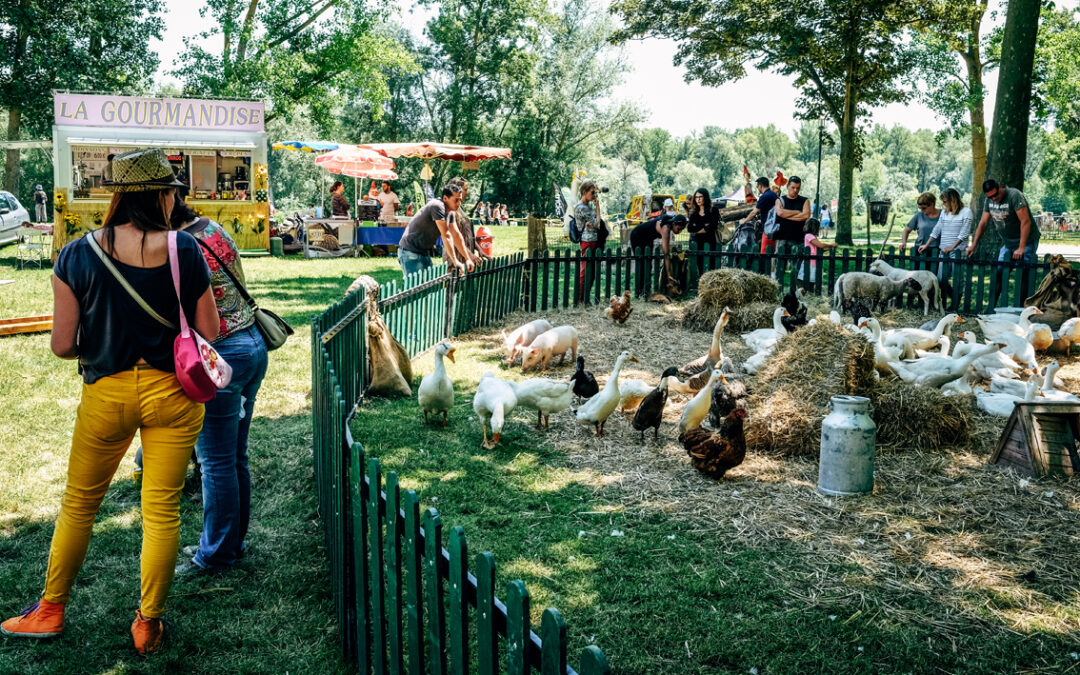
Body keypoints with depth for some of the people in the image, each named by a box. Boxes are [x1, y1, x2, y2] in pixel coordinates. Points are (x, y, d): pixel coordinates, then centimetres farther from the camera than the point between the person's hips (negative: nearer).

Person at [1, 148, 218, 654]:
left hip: (106, 394, 1)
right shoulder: (184, 250, -9)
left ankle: (50, 610, 35)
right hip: (172, 392, -1)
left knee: (79, 503, 20)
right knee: (162, 510, 10)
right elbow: (209, 333, -4)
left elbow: (62, 345, -5)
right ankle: (148, 623, 22)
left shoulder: (78, 255, -7)